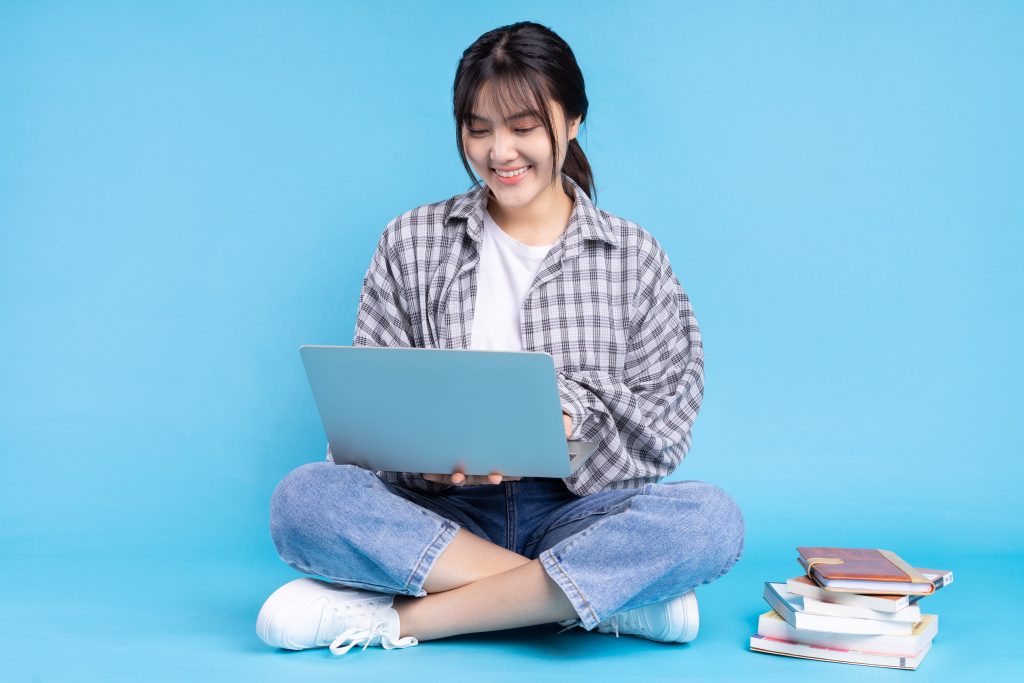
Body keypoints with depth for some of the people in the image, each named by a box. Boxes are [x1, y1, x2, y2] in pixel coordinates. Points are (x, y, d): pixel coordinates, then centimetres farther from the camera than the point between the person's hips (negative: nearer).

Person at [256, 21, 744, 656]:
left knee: (714, 519, -30)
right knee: (305, 498, -29)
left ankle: (401, 616, -26)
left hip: (580, 512, 0)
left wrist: (572, 414, -19)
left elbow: (664, 424, 2)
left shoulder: (634, 256, 9)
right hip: (444, 514, 1)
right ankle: (616, 595, -26)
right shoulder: (411, 244, 9)